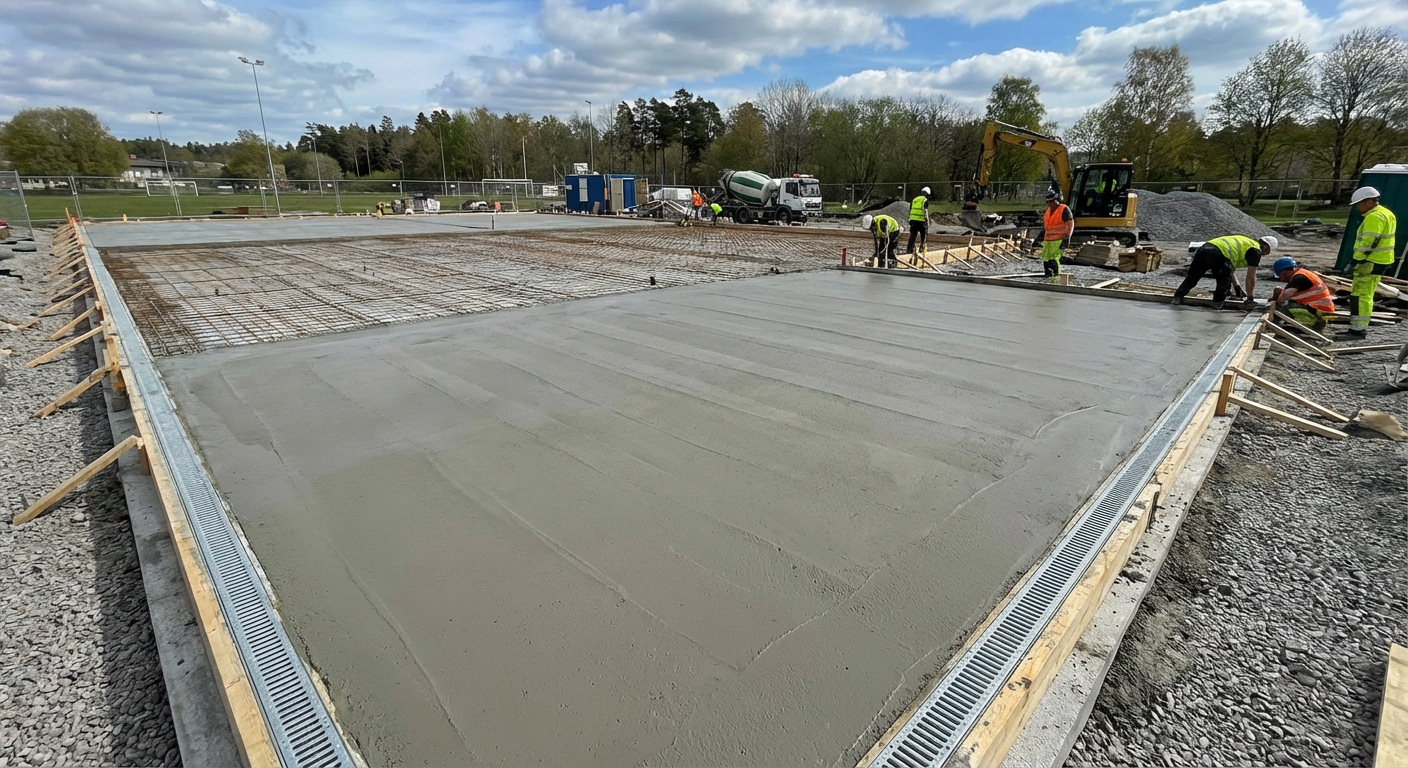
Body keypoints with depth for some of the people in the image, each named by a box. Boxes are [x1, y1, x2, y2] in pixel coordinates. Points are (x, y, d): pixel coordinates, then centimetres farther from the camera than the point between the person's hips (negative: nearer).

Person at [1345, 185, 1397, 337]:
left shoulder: (1374, 217, -17)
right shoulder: (1386, 213, 18)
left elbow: (1368, 243, -23)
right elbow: (1380, 240, 20)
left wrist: (1358, 262, -20)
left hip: (1371, 262, -11)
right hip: (1381, 261, 11)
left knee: (1360, 295, -9)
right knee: (1367, 294, 16)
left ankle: (1358, 327, -10)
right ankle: (1362, 325, 21)